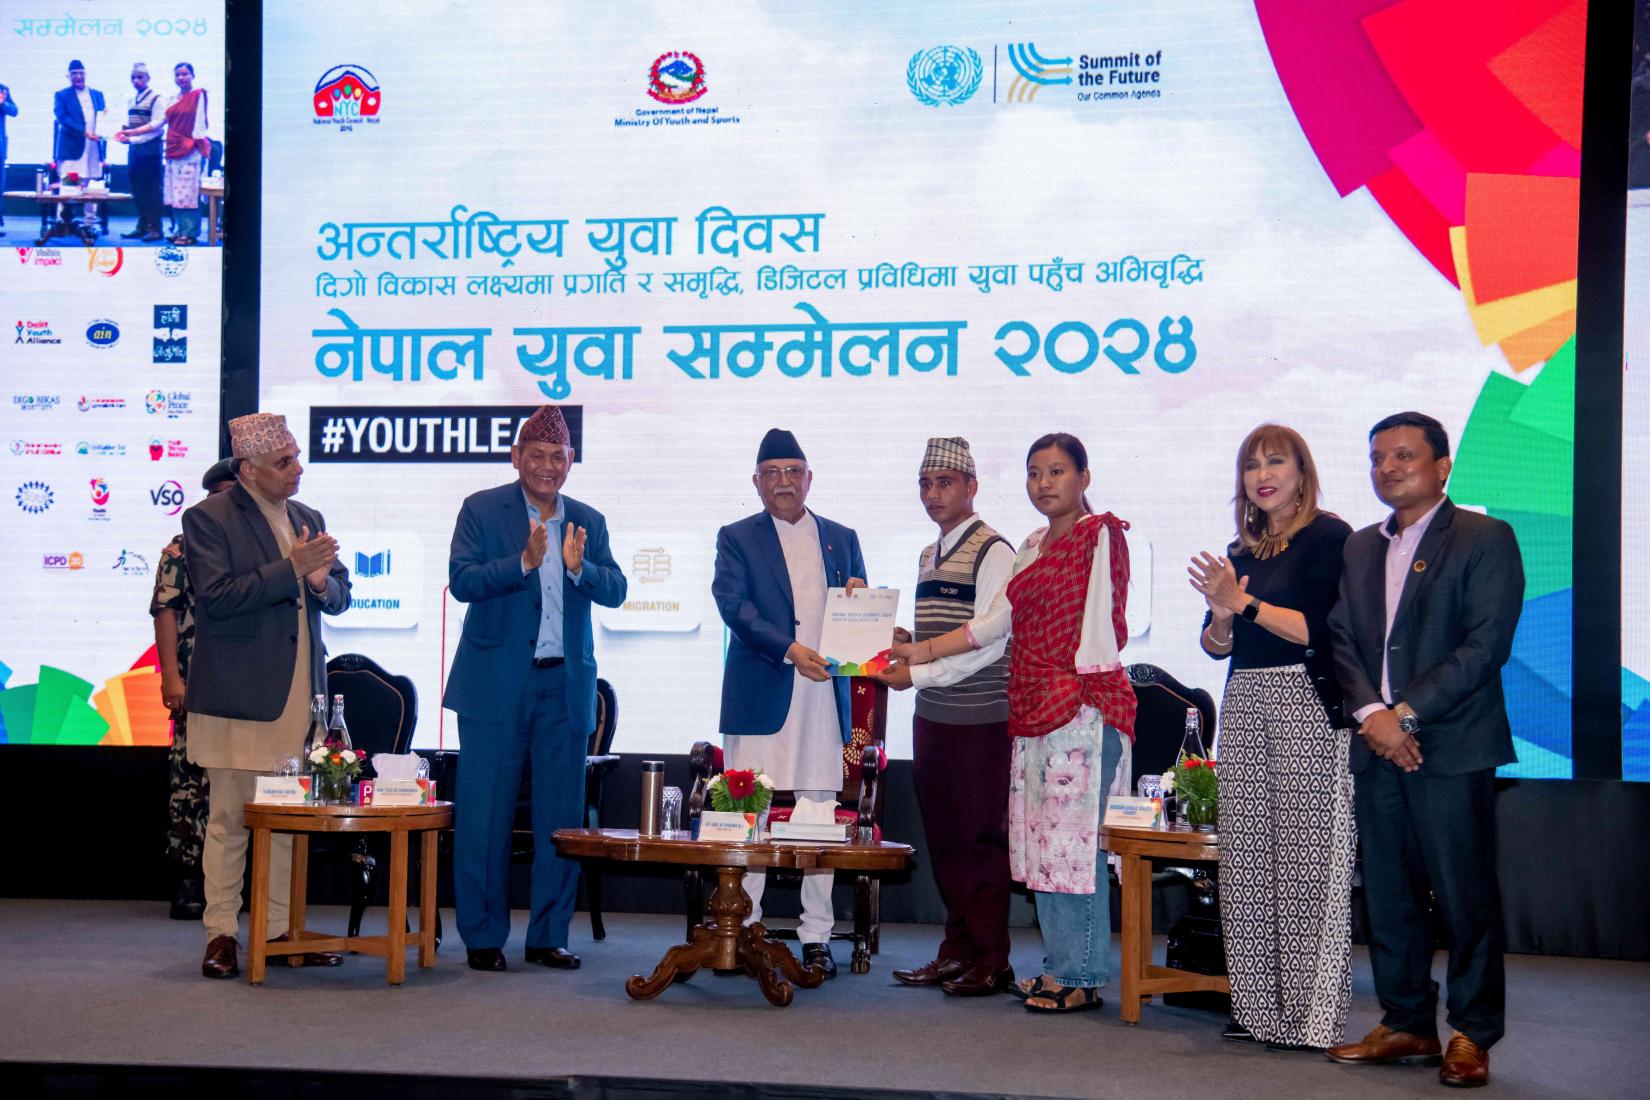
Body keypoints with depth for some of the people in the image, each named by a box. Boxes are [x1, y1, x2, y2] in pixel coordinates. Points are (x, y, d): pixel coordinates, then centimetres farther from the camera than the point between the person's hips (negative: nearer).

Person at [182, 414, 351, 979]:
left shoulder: (308, 519, 14)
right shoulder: (208, 519, -5)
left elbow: (340, 596, 17)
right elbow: (217, 596, -17)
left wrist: (322, 582, -6)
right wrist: (291, 568, -19)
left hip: (299, 692, 6)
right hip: (237, 694, -6)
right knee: (228, 819, 0)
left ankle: (280, 929, 17)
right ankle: (220, 933, 9)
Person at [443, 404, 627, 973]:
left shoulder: (588, 521, 11)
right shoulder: (482, 510, 2)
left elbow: (615, 590, 1)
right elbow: (461, 581, -10)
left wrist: (578, 567, -18)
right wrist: (523, 562, -23)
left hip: (566, 685, 3)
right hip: (497, 684, -3)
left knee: (562, 816, 6)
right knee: (485, 814, 1)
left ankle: (549, 935, 16)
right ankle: (483, 936, 11)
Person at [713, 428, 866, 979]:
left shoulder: (841, 538, 17)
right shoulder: (736, 538, 8)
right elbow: (733, 605, -7)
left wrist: (858, 598, -7)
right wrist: (789, 650, -20)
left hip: (824, 695, 2)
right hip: (759, 696, -2)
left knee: (821, 817, 2)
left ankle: (816, 937, 7)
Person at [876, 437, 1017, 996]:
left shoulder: (992, 551, -8)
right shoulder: (929, 555, 17)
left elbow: (987, 643, -15)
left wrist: (917, 674, -15)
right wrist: (906, 642, 6)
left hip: (981, 718, -8)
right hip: (932, 714, 8)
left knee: (983, 838, -2)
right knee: (944, 837, 10)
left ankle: (990, 961, 5)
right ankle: (956, 950, 19)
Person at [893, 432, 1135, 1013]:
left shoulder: (1101, 533, -4)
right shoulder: (1033, 546, 20)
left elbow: (1100, 621, -10)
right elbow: (997, 621, 17)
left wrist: (1087, 692, -16)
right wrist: (923, 651, 11)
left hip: (1082, 705, -8)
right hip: (1033, 709, 8)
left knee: (1074, 836, -7)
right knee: (1043, 839, 9)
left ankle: (1081, 977, 0)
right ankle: (1060, 967, 18)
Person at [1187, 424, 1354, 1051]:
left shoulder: (1329, 536, -2)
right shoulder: (1241, 550, 18)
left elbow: (1322, 629, -13)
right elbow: (1215, 645, 18)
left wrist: (1244, 604, -12)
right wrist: (1222, 617, -3)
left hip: (1308, 706, -7)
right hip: (1244, 706, 7)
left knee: (1307, 861, -7)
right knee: (1244, 861, 4)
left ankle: (1310, 1017, -1)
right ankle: (1259, 1009, 11)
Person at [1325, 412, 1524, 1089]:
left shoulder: (1485, 540, -2)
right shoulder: (1358, 549, 17)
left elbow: (1486, 645, -11)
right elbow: (1341, 639, 9)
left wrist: (1406, 713, -15)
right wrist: (1370, 714, -8)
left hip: (1452, 748, -6)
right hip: (1376, 747, 6)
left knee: (1466, 897, -1)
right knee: (1388, 893, 10)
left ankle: (1472, 1035, 10)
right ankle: (1407, 1025, 20)